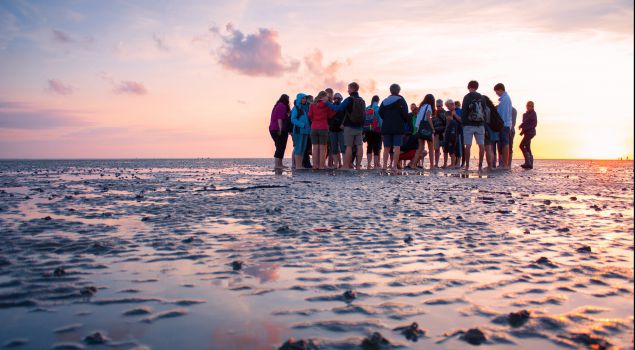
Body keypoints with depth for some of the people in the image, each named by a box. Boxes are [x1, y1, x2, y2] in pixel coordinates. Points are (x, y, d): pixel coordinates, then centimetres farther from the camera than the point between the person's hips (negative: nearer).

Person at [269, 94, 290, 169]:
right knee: (280, 147, -9)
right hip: (279, 130, -10)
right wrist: (280, 129, -23)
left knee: (280, 147, 15)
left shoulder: (277, 106, 20)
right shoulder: (282, 106, -10)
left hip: (273, 129, 10)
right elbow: (280, 119, -20)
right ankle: (276, 164, -11)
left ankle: (279, 164, 20)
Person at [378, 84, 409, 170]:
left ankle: (385, 165, 3)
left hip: (386, 128, 4)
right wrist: (407, 121, 6)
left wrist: (387, 120, 12)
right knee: (397, 147, -5)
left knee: (386, 147, 8)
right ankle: (394, 166, -11)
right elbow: (405, 113, -10)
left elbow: (380, 112, 3)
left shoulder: (384, 101, 11)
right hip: (398, 127, -4)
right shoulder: (400, 100, -1)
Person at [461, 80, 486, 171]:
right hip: (480, 125, 3)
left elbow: (464, 111, -7)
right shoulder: (481, 97, 8)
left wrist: (463, 123, -2)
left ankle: (467, 166, -4)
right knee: (481, 145, 5)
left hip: (469, 125, -3)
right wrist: (484, 123, 13)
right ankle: (480, 165, 4)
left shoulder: (467, 97, -3)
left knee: (468, 146, -3)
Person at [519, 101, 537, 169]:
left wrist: (524, 130, -19)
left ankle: (528, 162, -16)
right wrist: (521, 126, 2)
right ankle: (530, 164, 10)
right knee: (528, 148, 8)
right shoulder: (525, 114, 16)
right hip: (527, 133, 9)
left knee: (522, 146, -15)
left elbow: (534, 124, -14)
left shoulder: (533, 113, -8)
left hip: (530, 132, -9)